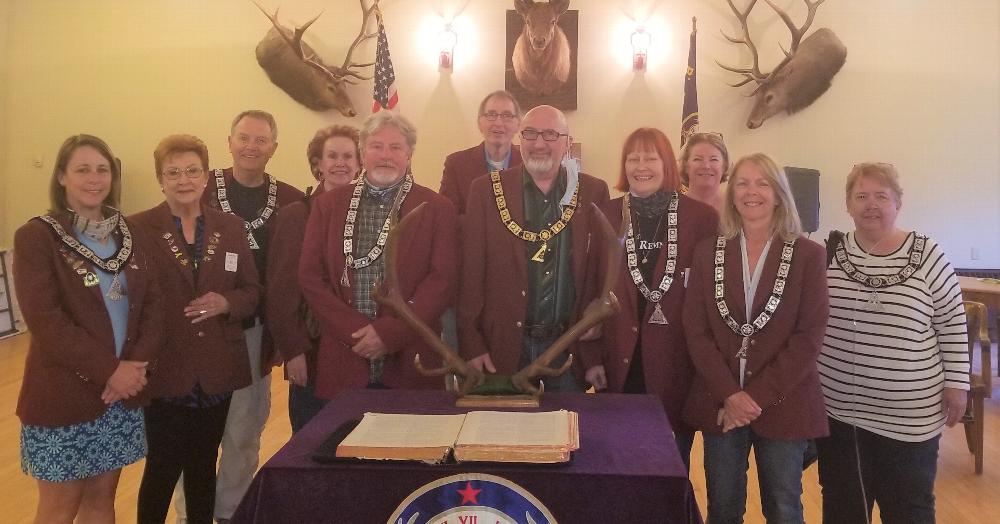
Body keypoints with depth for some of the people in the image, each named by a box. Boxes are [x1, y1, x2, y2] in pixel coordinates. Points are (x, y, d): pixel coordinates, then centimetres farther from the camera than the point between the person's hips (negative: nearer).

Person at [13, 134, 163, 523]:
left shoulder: (129, 235, 7)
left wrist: (138, 364, -11)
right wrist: (108, 370, -19)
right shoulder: (36, 236, -8)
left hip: (123, 393, 4)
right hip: (63, 397, -4)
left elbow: (153, 303, 3)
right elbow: (45, 320, -17)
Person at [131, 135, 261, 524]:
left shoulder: (231, 228, 7)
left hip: (217, 370, 3)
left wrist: (226, 302, -13)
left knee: (204, 466, 15)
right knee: (163, 467, 4)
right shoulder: (138, 229, -3)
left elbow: (251, 291, 8)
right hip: (165, 371, -3)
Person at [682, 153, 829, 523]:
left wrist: (758, 396, -13)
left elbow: (809, 337, -7)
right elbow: (696, 330, -1)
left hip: (783, 405, -1)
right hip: (719, 402, 2)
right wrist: (730, 394, -12)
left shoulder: (808, 255, -2)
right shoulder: (708, 252, 3)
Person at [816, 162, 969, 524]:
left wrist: (957, 384, -2)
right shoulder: (829, 253, -1)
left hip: (909, 415, -2)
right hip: (837, 407, 2)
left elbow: (952, 324, 0)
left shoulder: (927, 256, -6)